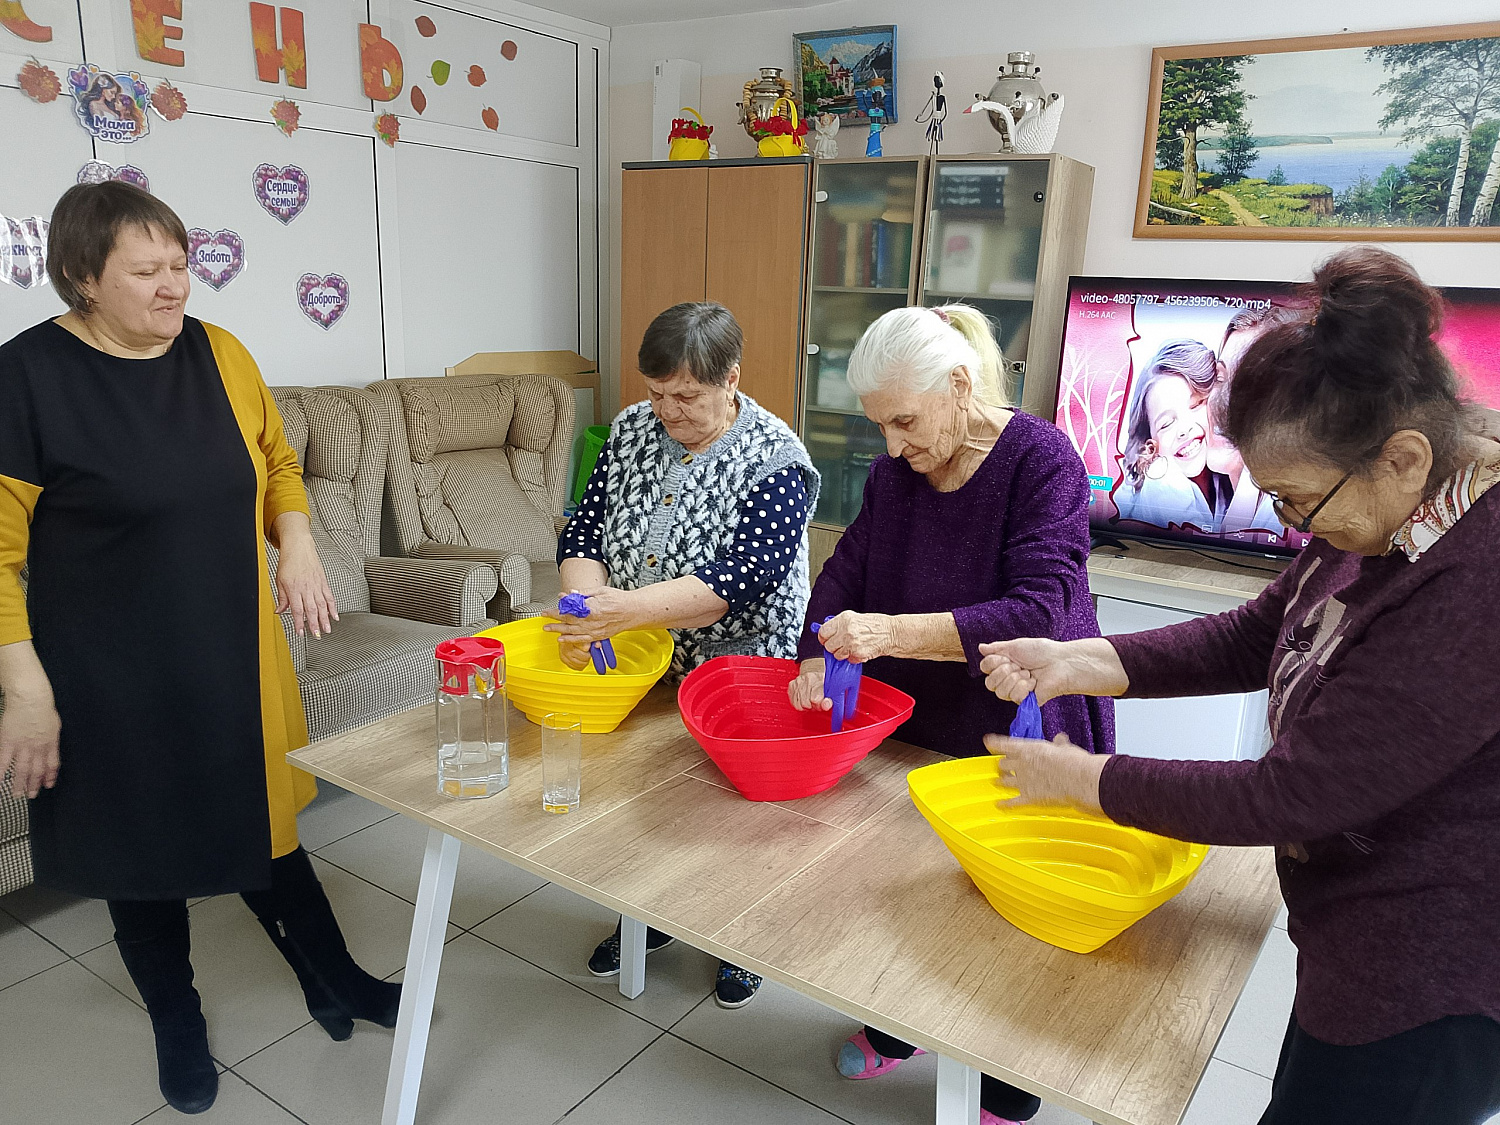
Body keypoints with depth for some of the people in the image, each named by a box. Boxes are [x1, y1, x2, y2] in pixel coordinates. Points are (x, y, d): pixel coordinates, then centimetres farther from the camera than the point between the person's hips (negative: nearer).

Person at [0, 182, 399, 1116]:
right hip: (109, 680, -3)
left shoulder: (219, 353, 0)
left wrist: (298, 545, -3)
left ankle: (333, 980, 34)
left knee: (263, 823, 15)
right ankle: (176, 1019, 38)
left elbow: (277, 461, 14)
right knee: (141, 847, 14)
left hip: (231, 656, 3)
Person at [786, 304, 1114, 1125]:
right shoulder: (895, 471, -1)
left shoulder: (1042, 461, -20)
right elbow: (848, 567, 1)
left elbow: (1038, 610, -29)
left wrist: (893, 633, -37)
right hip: (912, 727, 5)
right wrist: (816, 660, -17)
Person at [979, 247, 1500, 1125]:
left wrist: (1085, 780, -17)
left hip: (1429, 995, -8)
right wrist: (1080, 664, -9)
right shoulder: (1404, 511, -4)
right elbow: (1256, 637, 4)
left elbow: (1294, 796, -28)